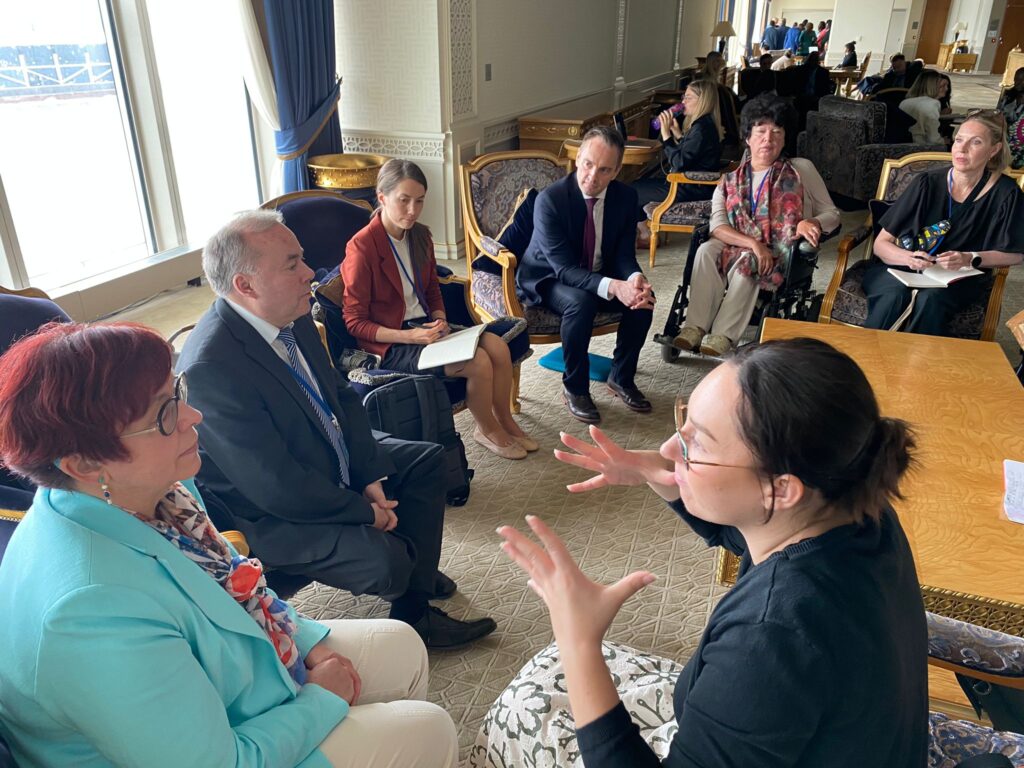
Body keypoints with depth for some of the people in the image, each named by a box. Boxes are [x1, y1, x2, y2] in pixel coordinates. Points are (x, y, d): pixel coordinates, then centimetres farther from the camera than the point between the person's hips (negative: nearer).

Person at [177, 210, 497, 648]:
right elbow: (277, 489, -30)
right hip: (268, 514, -9)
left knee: (426, 460, 13)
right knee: (383, 558, -26)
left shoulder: (291, 316, -7)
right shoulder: (211, 367, -33)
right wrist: (364, 510, -18)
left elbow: (340, 395, 4)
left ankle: (415, 608, 19)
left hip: (332, 460, 10)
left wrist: (371, 476, -6)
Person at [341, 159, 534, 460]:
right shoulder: (362, 247, -18)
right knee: (479, 362, -22)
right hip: (390, 343, -7)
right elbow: (355, 322, -14)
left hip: (424, 327, 7)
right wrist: (409, 336, -24)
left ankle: (505, 421, 7)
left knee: (497, 346, -13)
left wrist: (440, 320, -3)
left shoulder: (420, 236, 4)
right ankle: (487, 430, 4)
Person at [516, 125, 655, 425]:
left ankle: (621, 378, 2)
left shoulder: (626, 196, -10)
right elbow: (565, 269, -29)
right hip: (548, 279, -5)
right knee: (581, 302, -36)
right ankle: (574, 388, -14)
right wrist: (613, 287, -44)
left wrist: (635, 278, -32)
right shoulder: (550, 199, -26)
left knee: (643, 297, -20)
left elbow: (624, 255, -6)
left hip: (600, 274, 5)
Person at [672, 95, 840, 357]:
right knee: (706, 250, -28)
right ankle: (695, 327, -35)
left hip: (782, 256, -2)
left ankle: (723, 335, -36)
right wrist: (754, 243, -22)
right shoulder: (730, 181, 12)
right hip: (738, 248, 2)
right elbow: (718, 226, -4)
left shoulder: (801, 169, 9)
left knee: (746, 264, -34)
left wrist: (813, 223, -15)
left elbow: (832, 213, 10)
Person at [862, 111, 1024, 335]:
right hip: (900, 269, 0)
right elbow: (881, 244, 1)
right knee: (895, 295, -35)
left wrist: (970, 259, -11)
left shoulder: (1004, 193, 0)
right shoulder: (927, 183, -1)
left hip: (957, 281, 0)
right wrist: (909, 257, -20)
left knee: (929, 299, -35)